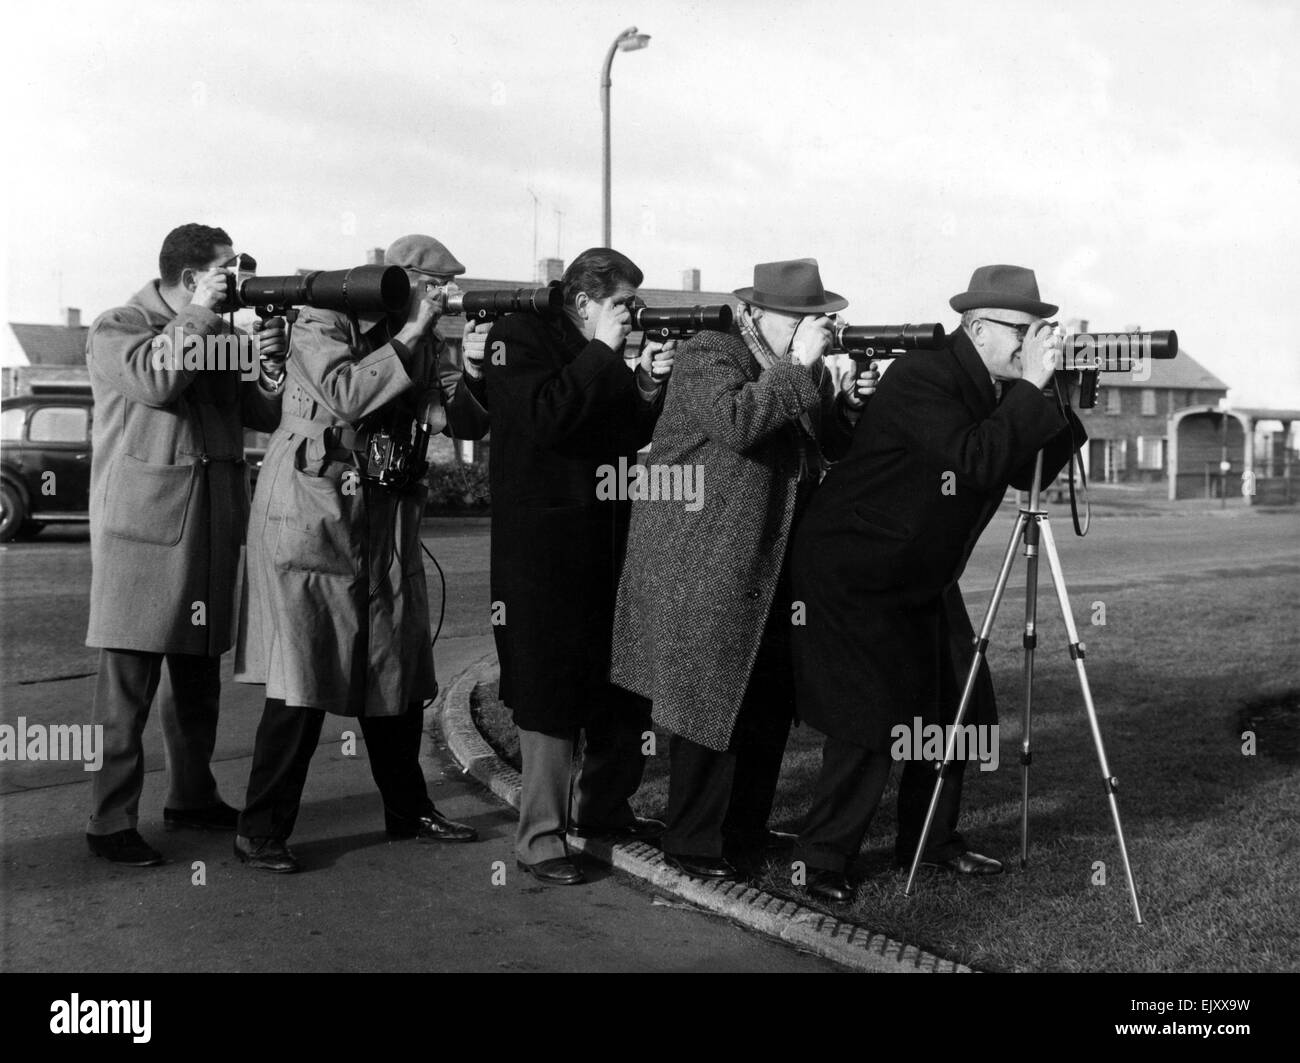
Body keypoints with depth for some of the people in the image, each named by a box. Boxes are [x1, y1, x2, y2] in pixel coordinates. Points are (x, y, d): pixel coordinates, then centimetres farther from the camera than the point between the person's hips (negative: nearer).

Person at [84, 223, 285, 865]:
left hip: (212, 532, 7)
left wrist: (270, 367, -5)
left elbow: (267, 415, 14)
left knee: (198, 679, 15)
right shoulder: (115, 330, -2)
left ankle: (192, 797, 28)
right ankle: (110, 821, 1)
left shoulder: (222, 333, 16)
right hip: (142, 529, -6)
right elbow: (155, 380, -23)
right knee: (128, 683, -5)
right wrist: (198, 316, -13)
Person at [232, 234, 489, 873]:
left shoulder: (426, 346, 12)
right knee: (300, 682, -8)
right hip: (313, 517, -6)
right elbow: (347, 396, -22)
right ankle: (260, 830, 3)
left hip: (387, 525, 6)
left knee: (397, 675, 12)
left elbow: (472, 424, 5)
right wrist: (409, 335, -19)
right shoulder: (324, 323, -5)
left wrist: (470, 360, -11)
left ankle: (408, 811, 27)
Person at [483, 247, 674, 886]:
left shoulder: (602, 358, 16)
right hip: (543, 551, -7)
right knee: (551, 694, -4)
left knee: (626, 684, 11)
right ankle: (539, 838, 6)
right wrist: (603, 353, -15)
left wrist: (647, 385, 1)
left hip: (606, 541, 8)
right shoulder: (519, 337, -5)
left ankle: (602, 809, 29)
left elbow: (631, 438, 16)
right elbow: (545, 419, -22)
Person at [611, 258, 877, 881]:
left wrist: (849, 406, -1)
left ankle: (745, 830, 27)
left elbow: (834, 450, 17)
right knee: (711, 708, -4)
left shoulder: (806, 371, 15)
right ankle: (692, 846, 10)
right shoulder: (707, 356, -9)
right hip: (703, 571, -8)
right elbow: (737, 422, -28)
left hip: (773, 571, 8)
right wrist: (799, 366, -22)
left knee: (770, 709, 12)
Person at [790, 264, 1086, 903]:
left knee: (955, 710, 9)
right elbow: (977, 461, -34)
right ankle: (821, 860, 2)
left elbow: (1032, 472, 4)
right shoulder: (920, 381, -22)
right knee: (870, 721, -11)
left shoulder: (997, 395, 4)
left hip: (924, 582, 9)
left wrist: (1070, 403, -8)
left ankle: (930, 839, 26)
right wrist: (1031, 388, -28)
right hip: (851, 580, -9)